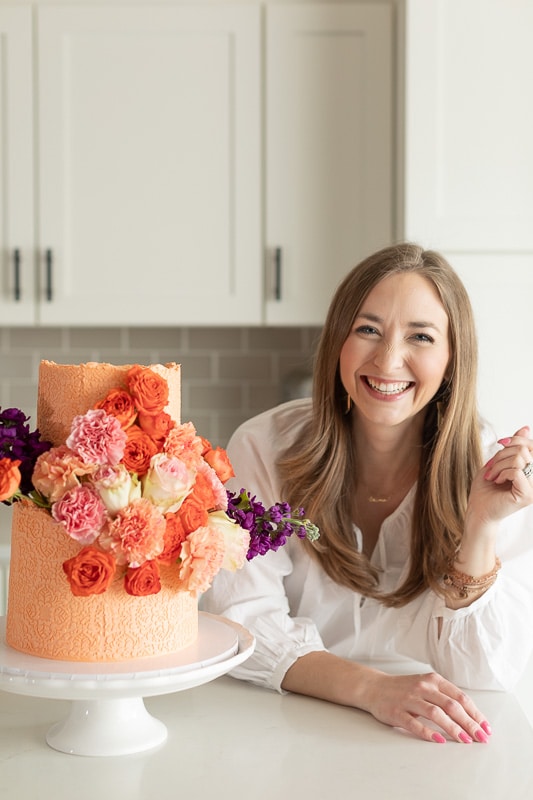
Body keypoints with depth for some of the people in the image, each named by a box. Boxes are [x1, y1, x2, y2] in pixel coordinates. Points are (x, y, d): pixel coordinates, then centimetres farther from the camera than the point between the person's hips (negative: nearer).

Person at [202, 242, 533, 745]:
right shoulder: (264, 448, -8)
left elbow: (484, 674, -8)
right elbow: (242, 620, -14)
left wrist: (481, 526, -21)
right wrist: (372, 688, -28)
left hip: (428, 747, -1)